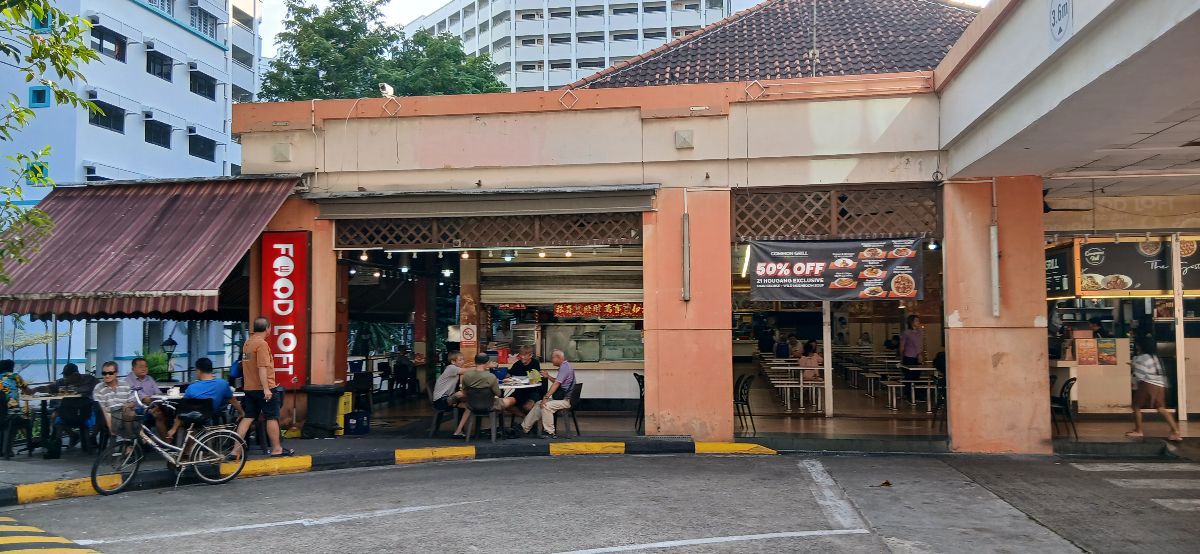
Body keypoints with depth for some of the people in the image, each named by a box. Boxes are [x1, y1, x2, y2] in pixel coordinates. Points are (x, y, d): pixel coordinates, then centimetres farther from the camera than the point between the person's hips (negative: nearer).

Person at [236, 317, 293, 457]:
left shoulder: (247, 343, 12)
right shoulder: (262, 344, -16)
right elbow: (262, 368, -22)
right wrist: (266, 389, -23)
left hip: (249, 388, 8)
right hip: (263, 388, -8)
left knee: (248, 418, 9)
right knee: (272, 418, 3)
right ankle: (276, 449, 10)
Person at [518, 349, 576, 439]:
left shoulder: (565, 367, -17)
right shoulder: (565, 366, 15)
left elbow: (556, 384, -25)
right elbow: (557, 382, 27)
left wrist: (546, 397, -26)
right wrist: (548, 377, 12)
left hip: (565, 400, -11)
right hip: (560, 398, 11)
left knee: (546, 405, -29)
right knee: (538, 404, 9)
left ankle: (550, 433, -21)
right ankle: (524, 427, 12)